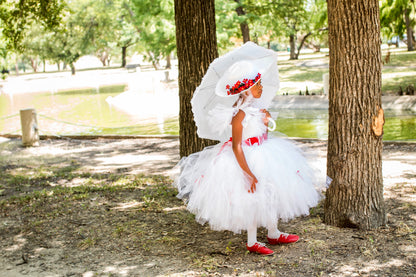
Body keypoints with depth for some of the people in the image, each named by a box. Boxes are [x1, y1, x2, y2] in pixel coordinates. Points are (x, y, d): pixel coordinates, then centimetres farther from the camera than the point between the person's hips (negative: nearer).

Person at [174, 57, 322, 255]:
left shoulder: (254, 108, 4)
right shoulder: (239, 113, -23)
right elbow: (236, 147, -25)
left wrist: (266, 124, 0)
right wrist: (249, 174, -27)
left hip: (262, 156, 9)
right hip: (246, 160, -9)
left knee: (271, 194, 18)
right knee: (253, 200, 2)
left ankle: (273, 235, 37)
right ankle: (252, 243, 20)